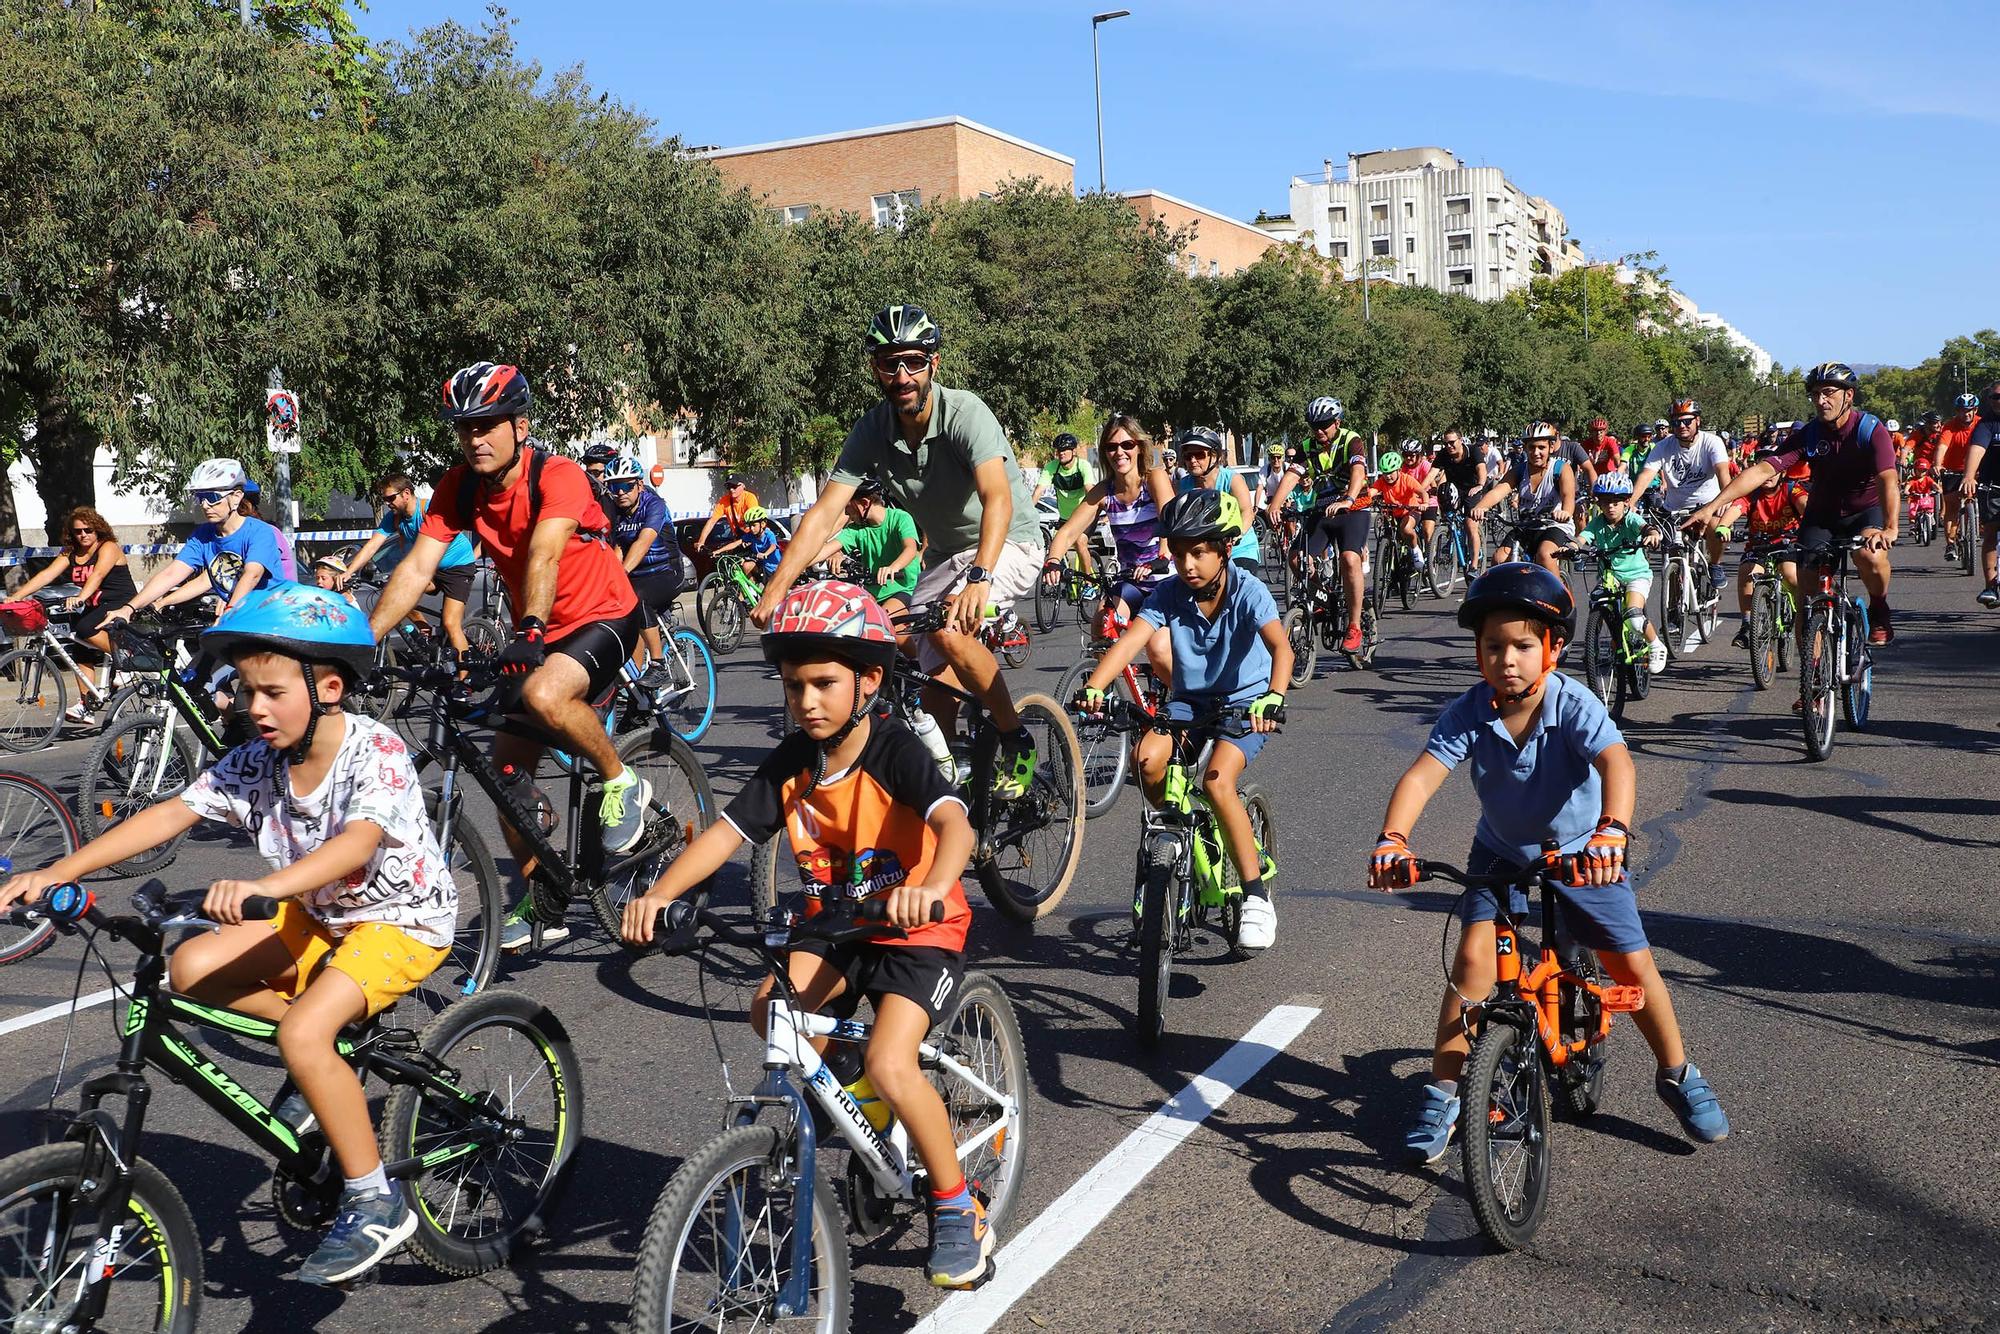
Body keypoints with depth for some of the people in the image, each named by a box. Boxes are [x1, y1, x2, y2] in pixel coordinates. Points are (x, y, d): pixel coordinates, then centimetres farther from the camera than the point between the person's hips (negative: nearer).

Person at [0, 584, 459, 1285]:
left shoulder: (377, 751, -25)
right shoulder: (256, 761, -5)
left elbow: (357, 842, -42)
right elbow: (170, 814, -10)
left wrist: (259, 886, -59)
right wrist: (56, 872, -21)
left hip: (402, 920, -7)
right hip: (318, 916, 7)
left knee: (302, 1032, -28)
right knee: (191, 969, -11)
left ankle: (376, 1204, -12)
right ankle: (332, 1056, 7)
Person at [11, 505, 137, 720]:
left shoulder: (108, 548, -12)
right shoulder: (70, 554, 8)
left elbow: (98, 575, -30)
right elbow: (46, 575, -4)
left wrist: (80, 598, -46)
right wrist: (15, 596, -17)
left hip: (122, 605, -7)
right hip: (95, 608, 8)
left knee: (85, 629, -30)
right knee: (80, 651, -3)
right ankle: (84, 705, 4)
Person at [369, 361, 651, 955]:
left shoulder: (559, 477, -23)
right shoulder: (458, 487, -6)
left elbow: (543, 557, -38)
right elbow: (416, 568, -13)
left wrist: (530, 632, -53)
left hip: (604, 617, -7)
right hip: (535, 630, 7)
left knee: (543, 694, -37)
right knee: (508, 771, 3)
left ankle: (622, 782, -10)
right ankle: (540, 903, 20)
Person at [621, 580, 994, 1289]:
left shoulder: (897, 752, -20)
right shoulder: (791, 762, -5)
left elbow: (955, 823, -37)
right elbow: (725, 833, -13)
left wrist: (929, 888, -58)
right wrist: (659, 894, -30)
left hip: (920, 932, -5)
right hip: (836, 928, 5)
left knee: (889, 1064, -24)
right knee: (770, 1010, -22)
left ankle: (959, 1210, 1)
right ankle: (861, 1099, 8)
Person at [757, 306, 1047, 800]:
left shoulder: (965, 413, -26)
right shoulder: (872, 430, -11)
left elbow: (998, 498, -39)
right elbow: (823, 514, -14)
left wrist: (979, 579, -55)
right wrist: (775, 590, -25)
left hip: (1007, 545, -6)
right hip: (946, 555, 6)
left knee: (948, 630, -29)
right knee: (936, 682, 3)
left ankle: (1016, 741, -12)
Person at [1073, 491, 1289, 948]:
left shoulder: (1249, 592, -19)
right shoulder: (1170, 593, -11)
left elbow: (1280, 646, -35)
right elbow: (1131, 640, -24)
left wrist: (1273, 698, -55)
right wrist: (1093, 687, -43)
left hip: (1245, 701, -4)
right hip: (1190, 700, 4)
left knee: (1217, 780, -29)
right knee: (1149, 758, -26)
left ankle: (1257, 897, -14)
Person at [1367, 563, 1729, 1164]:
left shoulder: (1573, 705, -27)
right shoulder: (1468, 714, -22)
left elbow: (1616, 762, -43)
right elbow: (1422, 775, -33)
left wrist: (1611, 831, -62)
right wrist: (1393, 838, -51)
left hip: (1581, 852, -1)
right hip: (1502, 853, 1)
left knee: (1633, 965, 0)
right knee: (1473, 956, -15)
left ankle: (1678, 1075, 27)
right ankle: (1442, 1095, -3)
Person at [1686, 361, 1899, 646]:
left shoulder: (1871, 430, -18)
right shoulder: (1808, 435, -11)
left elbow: (1888, 479, -31)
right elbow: (1762, 471, -21)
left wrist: (1890, 528, -49)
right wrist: (1712, 506, -33)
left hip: (1866, 511, -3)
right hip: (1821, 514, 3)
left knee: (1870, 554, -35)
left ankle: (1879, 612, -5)